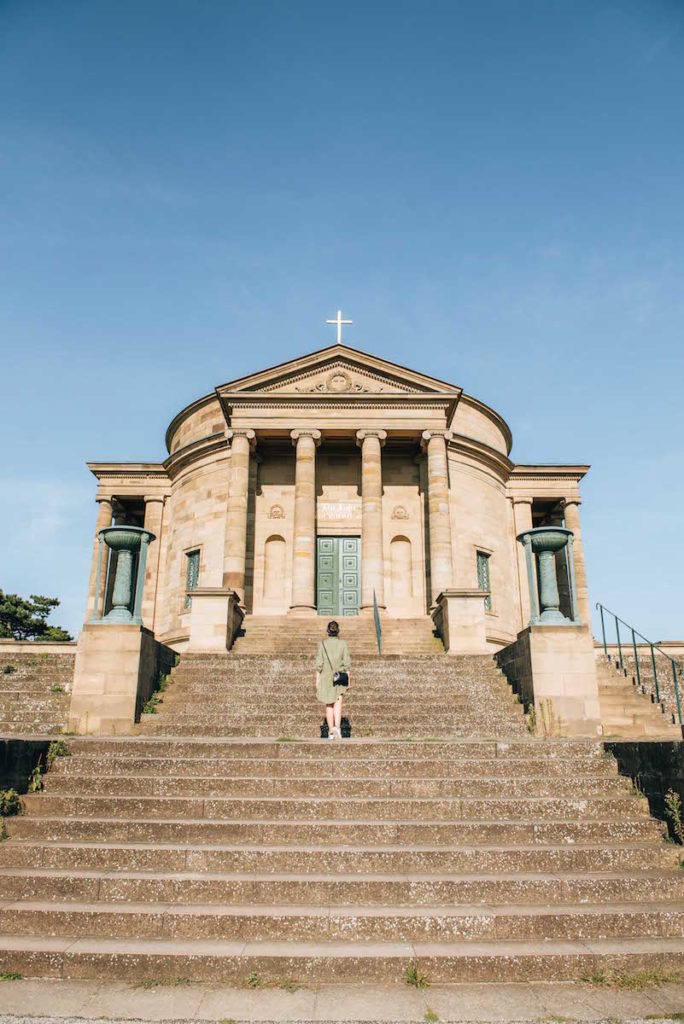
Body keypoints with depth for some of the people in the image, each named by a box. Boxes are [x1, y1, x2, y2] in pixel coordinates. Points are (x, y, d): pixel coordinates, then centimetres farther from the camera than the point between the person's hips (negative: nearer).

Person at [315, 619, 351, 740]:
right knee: (338, 703, -3)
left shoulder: (322, 643, -3)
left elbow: (319, 664, -4)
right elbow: (347, 663, -4)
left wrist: (317, 681, 2)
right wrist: (348, 680, 2)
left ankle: (331, 732, 15)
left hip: (326, 676, 1)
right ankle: (337, 727, -27)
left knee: (329, 705, 12)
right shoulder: (343, 643, -3)